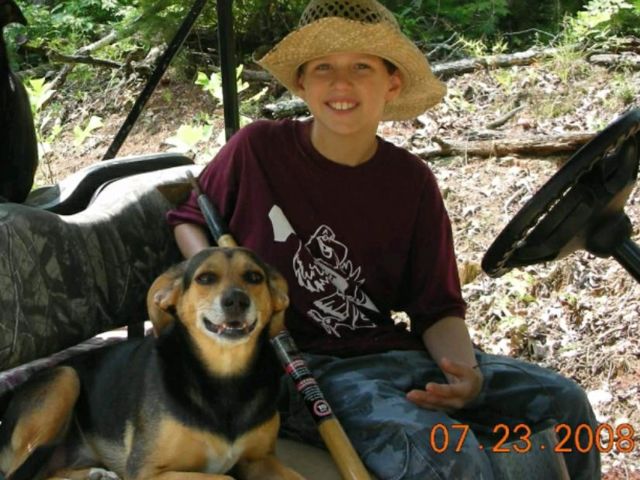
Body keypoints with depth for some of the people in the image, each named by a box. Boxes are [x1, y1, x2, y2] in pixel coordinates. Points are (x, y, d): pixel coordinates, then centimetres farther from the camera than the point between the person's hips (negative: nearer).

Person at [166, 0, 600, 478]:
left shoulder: (412, 181, 3)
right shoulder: (258, 148, -4)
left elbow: (438, 308, 5)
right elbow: (187, 219, 13)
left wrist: (467, 373, -16)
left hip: (393, 354, 5)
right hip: (297, 366, -4)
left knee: (560, 400, -7)